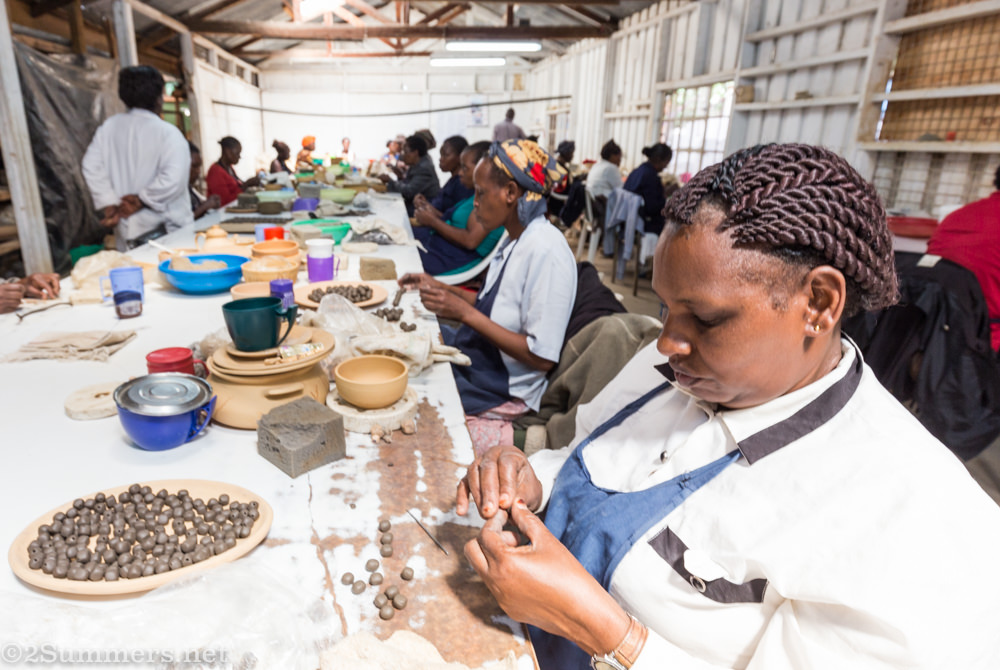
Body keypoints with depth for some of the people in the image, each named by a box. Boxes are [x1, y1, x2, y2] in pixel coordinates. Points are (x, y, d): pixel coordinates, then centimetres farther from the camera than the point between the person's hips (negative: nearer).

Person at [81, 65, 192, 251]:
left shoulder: (108, 127, 7)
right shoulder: (167, 133, -10)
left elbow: (91, 167, 3)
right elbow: (173, 178, -22)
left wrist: (109, 204, 3)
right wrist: (142, 199, -10)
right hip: (164, 229, -5)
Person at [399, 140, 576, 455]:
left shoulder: (546, 252, -24)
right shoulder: (518, 241, 5)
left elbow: (542, 357, -26)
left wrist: (464, 312, -26)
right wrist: (439, 287, 7)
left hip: (501, 390, -9)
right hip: (475, 355, 9)